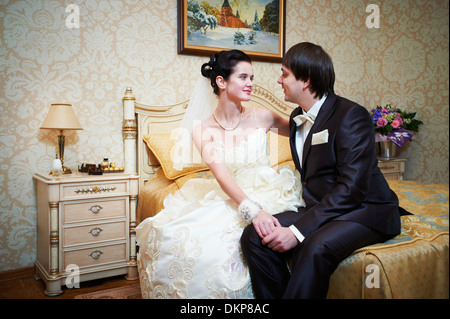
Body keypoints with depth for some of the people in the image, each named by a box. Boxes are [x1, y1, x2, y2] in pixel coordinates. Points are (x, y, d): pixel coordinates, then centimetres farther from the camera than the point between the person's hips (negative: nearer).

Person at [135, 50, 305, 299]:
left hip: (264, 195, -1)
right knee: (173, 236, -19)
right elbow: (222, 176, -19)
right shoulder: (204, 130, -3)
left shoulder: (261, 117, -1)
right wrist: (252, 209, -34)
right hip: (227, 199, 2)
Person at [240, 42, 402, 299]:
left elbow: (351, 188, -22)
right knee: (254, 235, -14)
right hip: (320, 209, 7)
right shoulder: (297, 118, 11)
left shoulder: (351, 115, -15)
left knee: (315, 247, -36)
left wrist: (298, 230, -26)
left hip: (366, 210, -7)